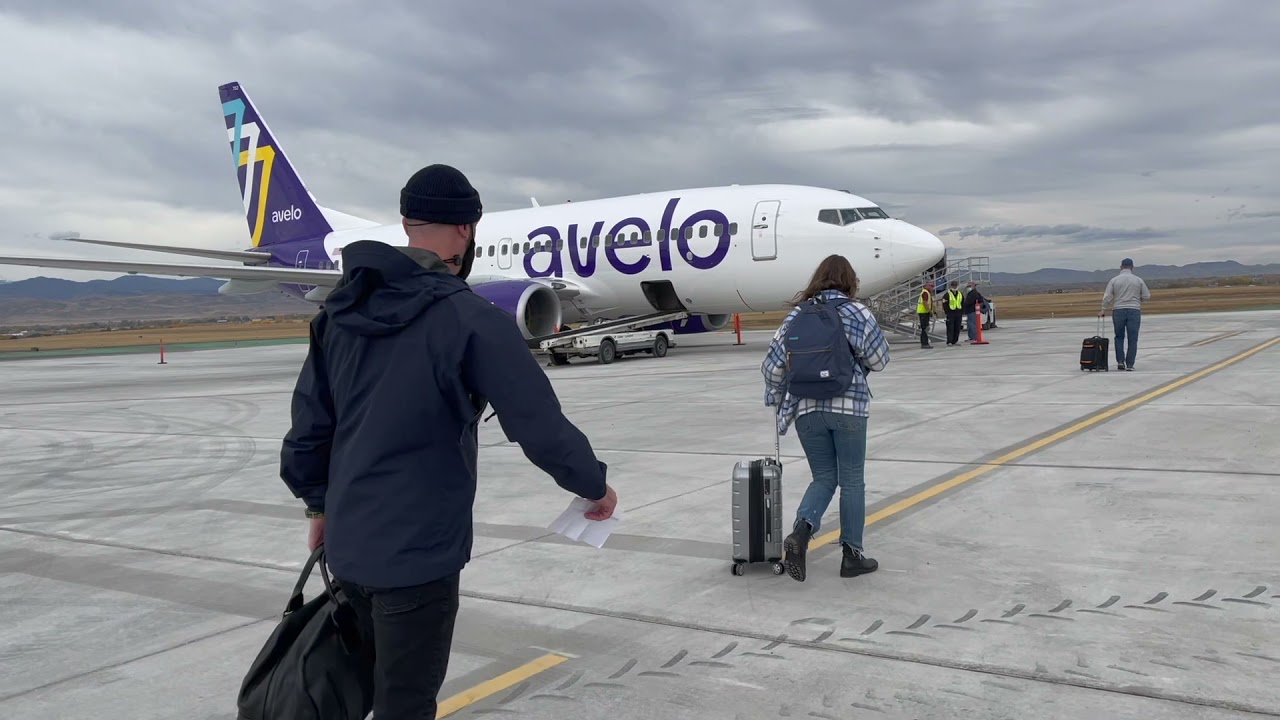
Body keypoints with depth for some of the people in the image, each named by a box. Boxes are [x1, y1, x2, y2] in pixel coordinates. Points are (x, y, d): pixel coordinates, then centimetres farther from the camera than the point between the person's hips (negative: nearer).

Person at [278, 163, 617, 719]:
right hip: (416, 551, -7)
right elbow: (540, 425, -15)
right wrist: (595, 486, 2)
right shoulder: (472, 319, -17)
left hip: (346, 543, 7)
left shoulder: (343, 308, 3)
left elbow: (310, 422, 8)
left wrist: (320, 505, 21)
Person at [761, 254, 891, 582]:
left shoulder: (797, 315, 6)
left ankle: (801, 530, -11)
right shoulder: (857, 313, -3)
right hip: (849, 407, -3)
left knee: (824, 477, 14)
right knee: (852, 481, 10)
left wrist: (776, 398, 19)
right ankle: (852, 555, 14)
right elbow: (879, 360, 1)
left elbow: (774, 364, 6)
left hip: (806, 410, 3)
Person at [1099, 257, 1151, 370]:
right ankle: (1130, 364, 1)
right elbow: (1146, 296, 5)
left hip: (1119, 311, 0)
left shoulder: (1114, 280, 0)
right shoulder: (1139, 280, 2)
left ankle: (1120, 361, 5)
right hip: (1134, 311, 0)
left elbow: (1107, 297, -2)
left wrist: (1103, 310, 9)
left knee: (1119, 337, 14)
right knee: (1132, 339, 3)